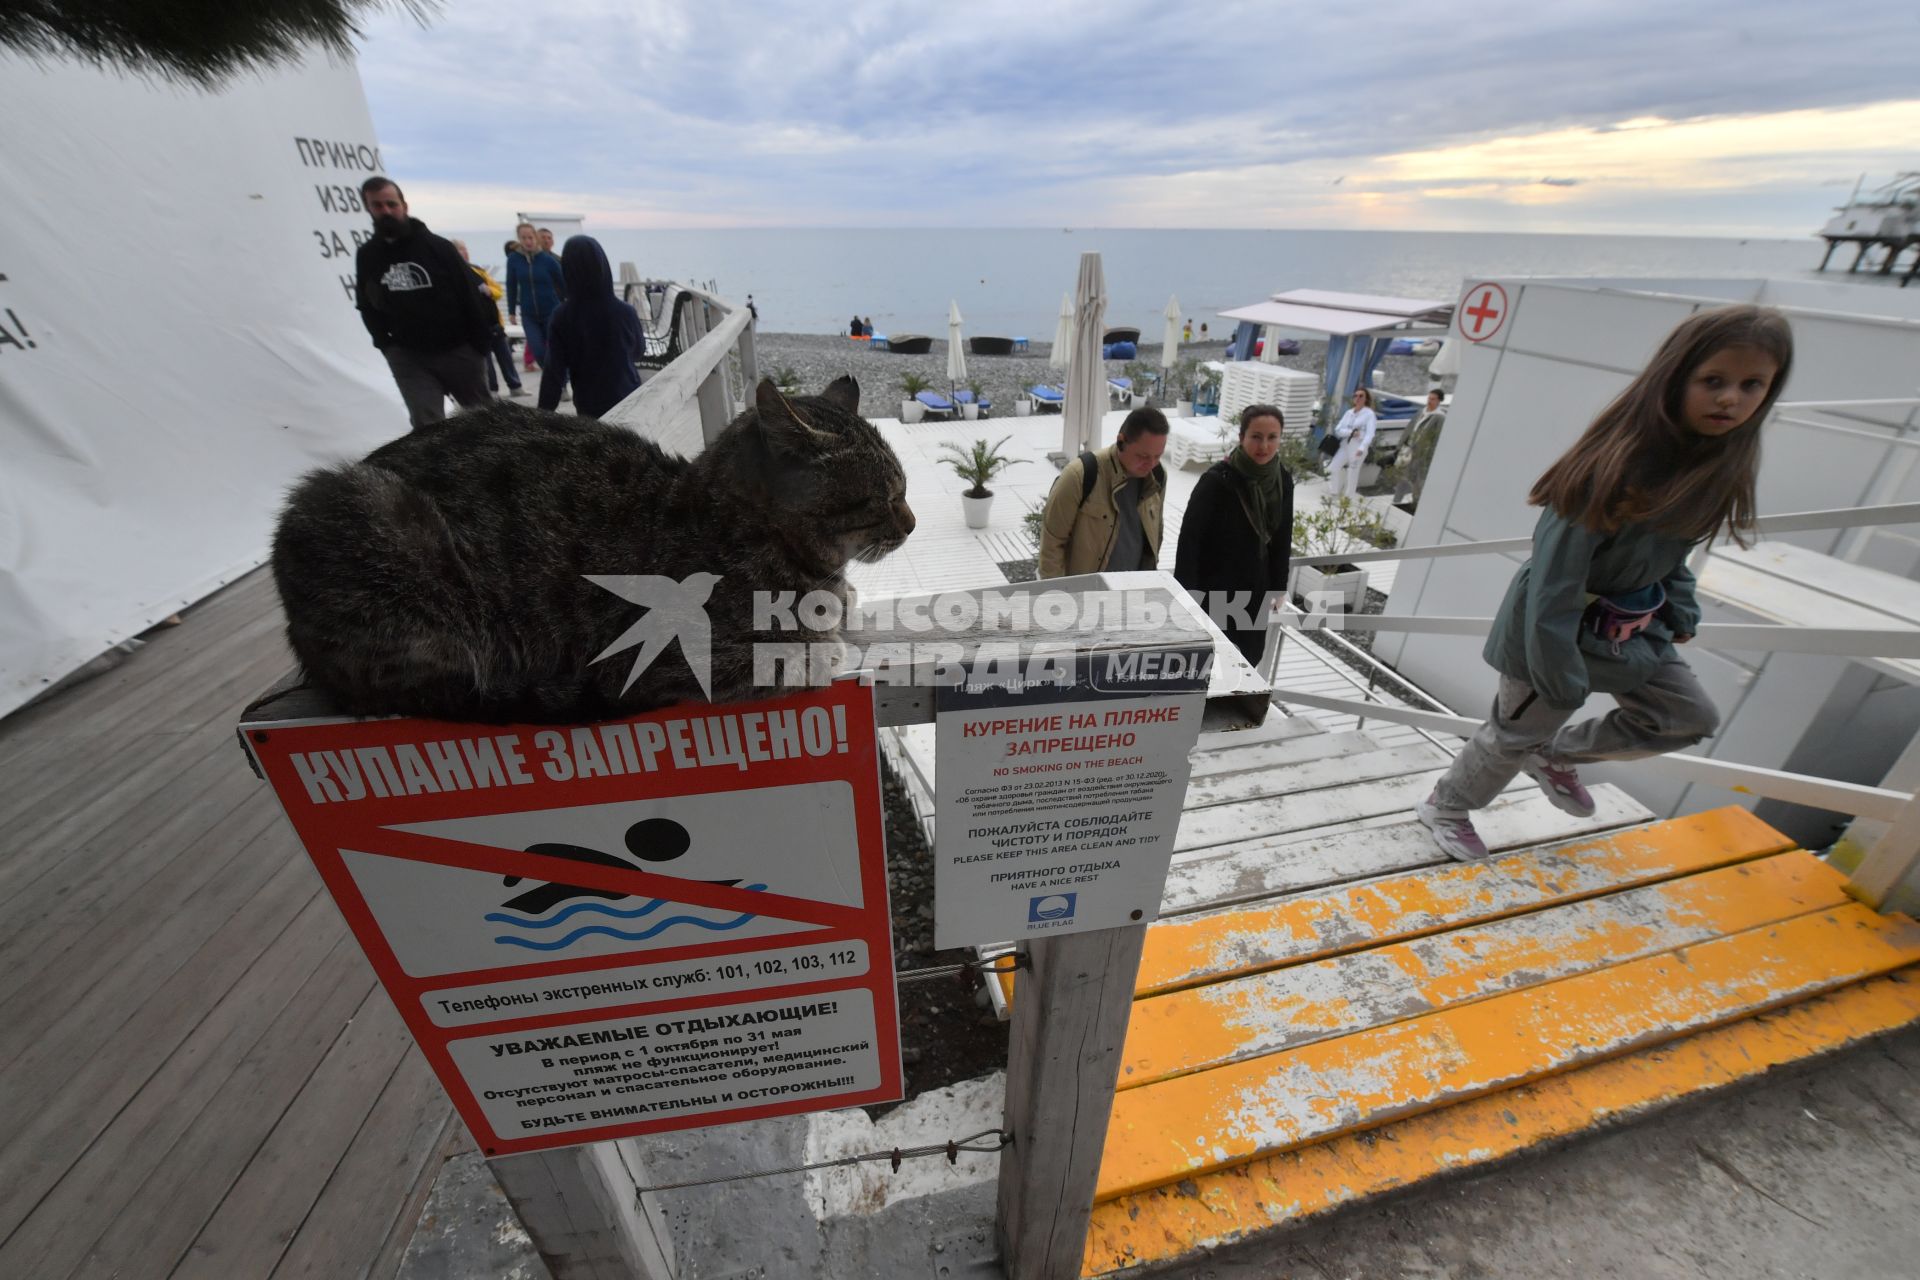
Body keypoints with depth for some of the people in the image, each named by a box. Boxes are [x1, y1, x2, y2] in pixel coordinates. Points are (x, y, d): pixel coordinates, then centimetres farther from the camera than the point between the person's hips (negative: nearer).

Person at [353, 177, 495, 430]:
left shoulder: (436, 246, -5)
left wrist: (479, 344, -9)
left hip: (457, 349, -2)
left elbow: (472, 295, -6)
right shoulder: (366, 256, 5)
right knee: (426, 426, -8)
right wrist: (387, 346, 6)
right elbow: (367, 306, 15)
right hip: (408, 356, 2)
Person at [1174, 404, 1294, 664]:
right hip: (1214, 589, -6)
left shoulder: (1282, 481, 0)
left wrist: (1278, 587, 11)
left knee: (1247, 659, 14)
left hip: (1254, 590, 6)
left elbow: (1282, 539, 10)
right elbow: (1190, 537, -17)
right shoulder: (1217, 479, -18)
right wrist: (1186, 591, -18)